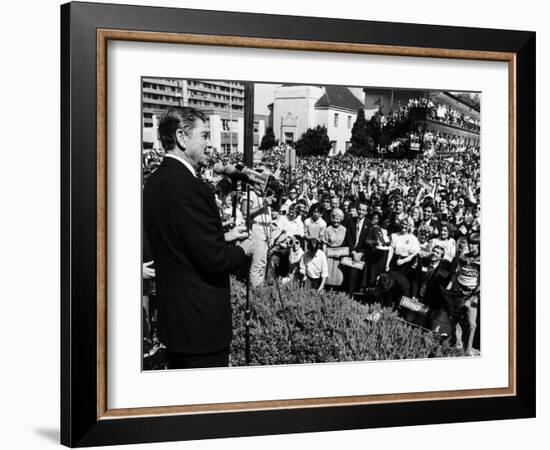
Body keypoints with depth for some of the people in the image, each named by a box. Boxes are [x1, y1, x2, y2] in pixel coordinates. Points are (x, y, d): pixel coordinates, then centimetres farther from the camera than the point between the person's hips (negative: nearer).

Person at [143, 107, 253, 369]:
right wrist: (242, 251, -4)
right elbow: (214, 260, -24)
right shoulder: (188, 187, -24)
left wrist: (224, 237, 14)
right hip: (201, 321, -9)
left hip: (172, 315, 10)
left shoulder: (155, 181, 6)